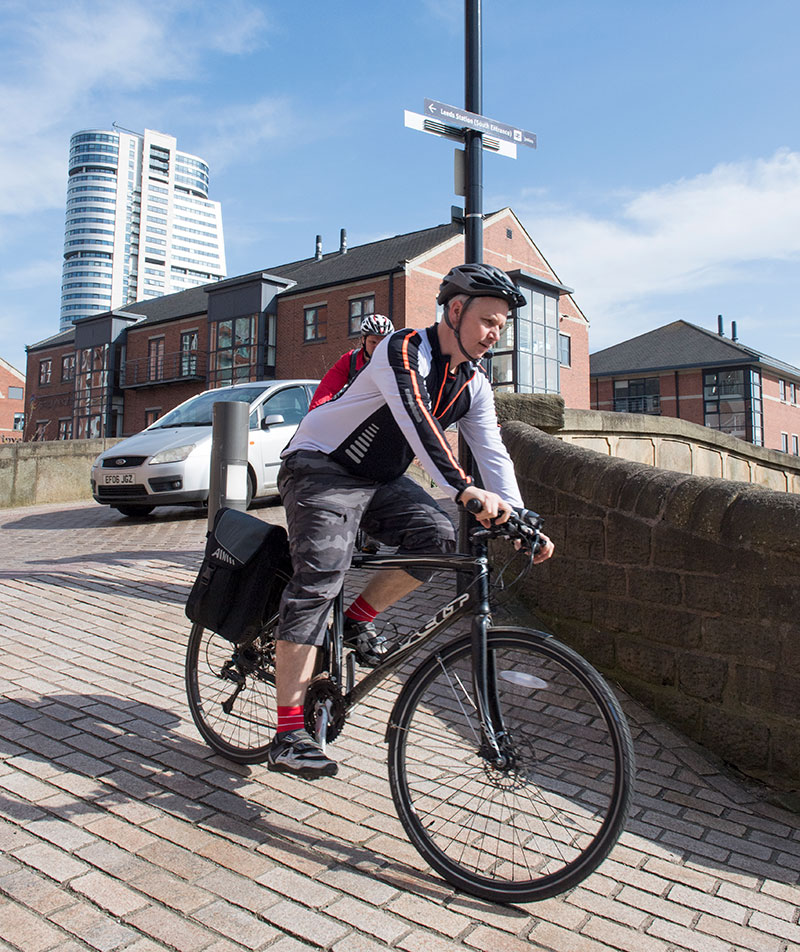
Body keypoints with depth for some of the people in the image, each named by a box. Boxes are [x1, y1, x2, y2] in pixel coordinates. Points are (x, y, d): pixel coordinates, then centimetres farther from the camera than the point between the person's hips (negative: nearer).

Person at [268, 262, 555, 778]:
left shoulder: (475, 384, 2)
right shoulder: (404, 350, -21)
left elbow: (493, 453, -2)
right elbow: (419, 422, -37)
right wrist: (466, 490, -47)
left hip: (381, 479, 7)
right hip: (322, 468, -7)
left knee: (438, 534, -20)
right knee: (320, 577, -22)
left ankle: (360, 619, 2)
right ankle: (288, 734, -18)